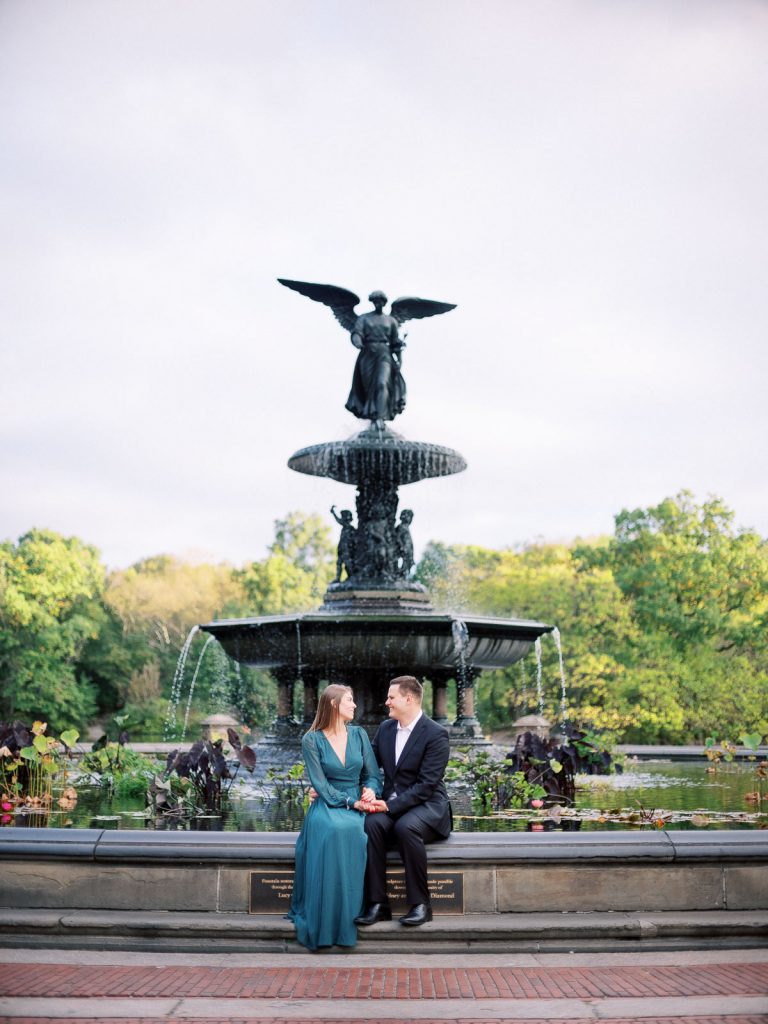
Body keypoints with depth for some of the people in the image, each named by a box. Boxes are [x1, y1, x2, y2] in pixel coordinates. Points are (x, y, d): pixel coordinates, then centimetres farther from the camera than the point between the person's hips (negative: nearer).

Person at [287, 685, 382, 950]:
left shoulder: (359, 734, 11)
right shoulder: (312, 740, 0)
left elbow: (373, 775, 9)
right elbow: (321, 785, -7)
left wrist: (370, 791, -14)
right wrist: (352, 802, -18)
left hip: (357, 805, 2)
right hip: (327, 806, -2)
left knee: (351, 830, -35)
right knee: (330, 830, -38)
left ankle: (346, 918, -26)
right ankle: (323, 922, -31)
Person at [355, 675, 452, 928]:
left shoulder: (436, 734, -11)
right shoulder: (386, 728, 11)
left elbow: (426, 784, -17)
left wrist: (392, 806, -24)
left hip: (427, 805, -5)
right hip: (391, 804, 5)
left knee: (406, 827, -37)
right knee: (372, 823, -28)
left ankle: (420, 904, -23)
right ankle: (377, 904, -25)